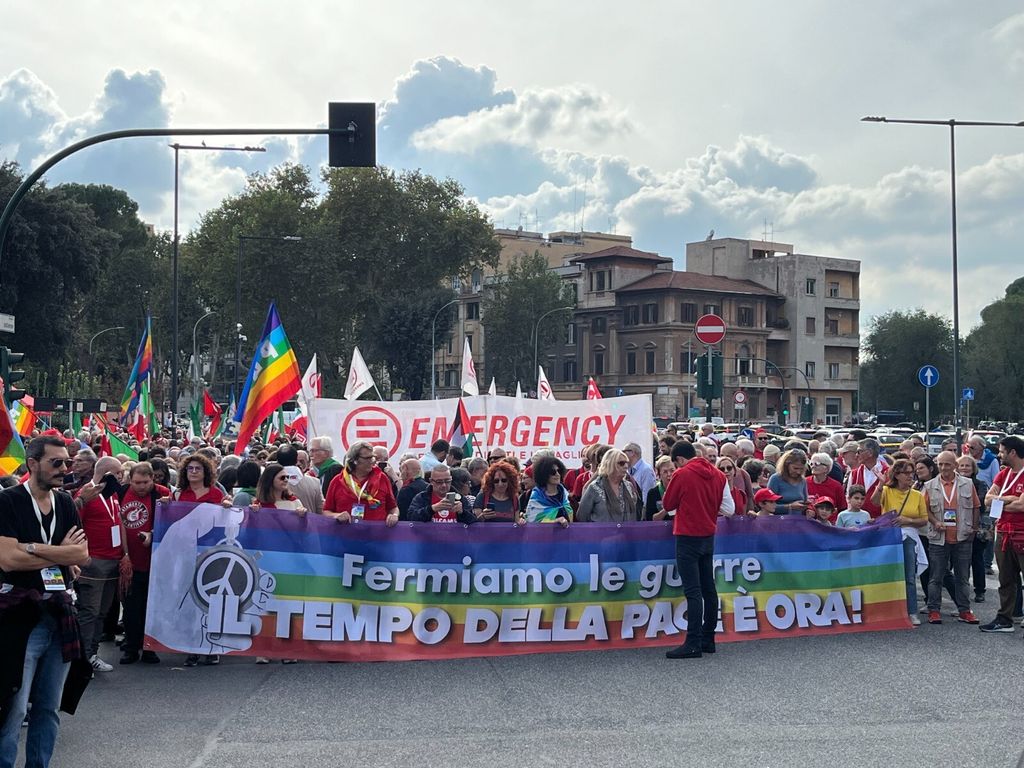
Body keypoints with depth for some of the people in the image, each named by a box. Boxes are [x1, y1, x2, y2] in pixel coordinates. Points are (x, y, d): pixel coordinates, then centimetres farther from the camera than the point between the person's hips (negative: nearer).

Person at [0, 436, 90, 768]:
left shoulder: (66, 504, 10)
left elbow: (82, 555, -1)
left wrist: (32, 547, -14)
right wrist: (61, 552, -7)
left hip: (59, 612, 6)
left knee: (49, 707, 11)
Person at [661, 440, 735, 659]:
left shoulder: (681, 475, -12)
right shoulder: (718, 475, 4)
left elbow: (668, 505, -3)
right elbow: (729, 509, 3)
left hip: (688, 537, -6)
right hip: (709, 536, 6)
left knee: (692, 592, -8)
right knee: (708, 588, 12)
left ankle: (693, 644, -10)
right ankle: (708, 639, 18)